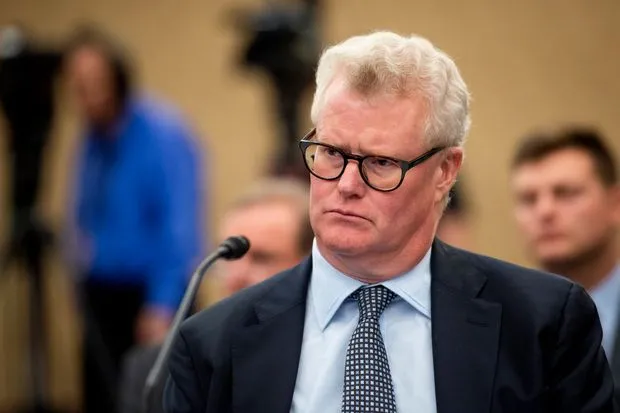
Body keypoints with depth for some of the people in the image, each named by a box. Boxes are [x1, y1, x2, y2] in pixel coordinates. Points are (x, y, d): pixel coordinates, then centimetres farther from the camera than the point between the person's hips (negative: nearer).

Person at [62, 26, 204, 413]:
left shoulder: (162, 134, -15)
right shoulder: (94, 134, 8)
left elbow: (180, 227, -18)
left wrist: (163, 308, -20)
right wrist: (79, 240, 7)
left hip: (149, 299, -7)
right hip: (101, 292, 7)